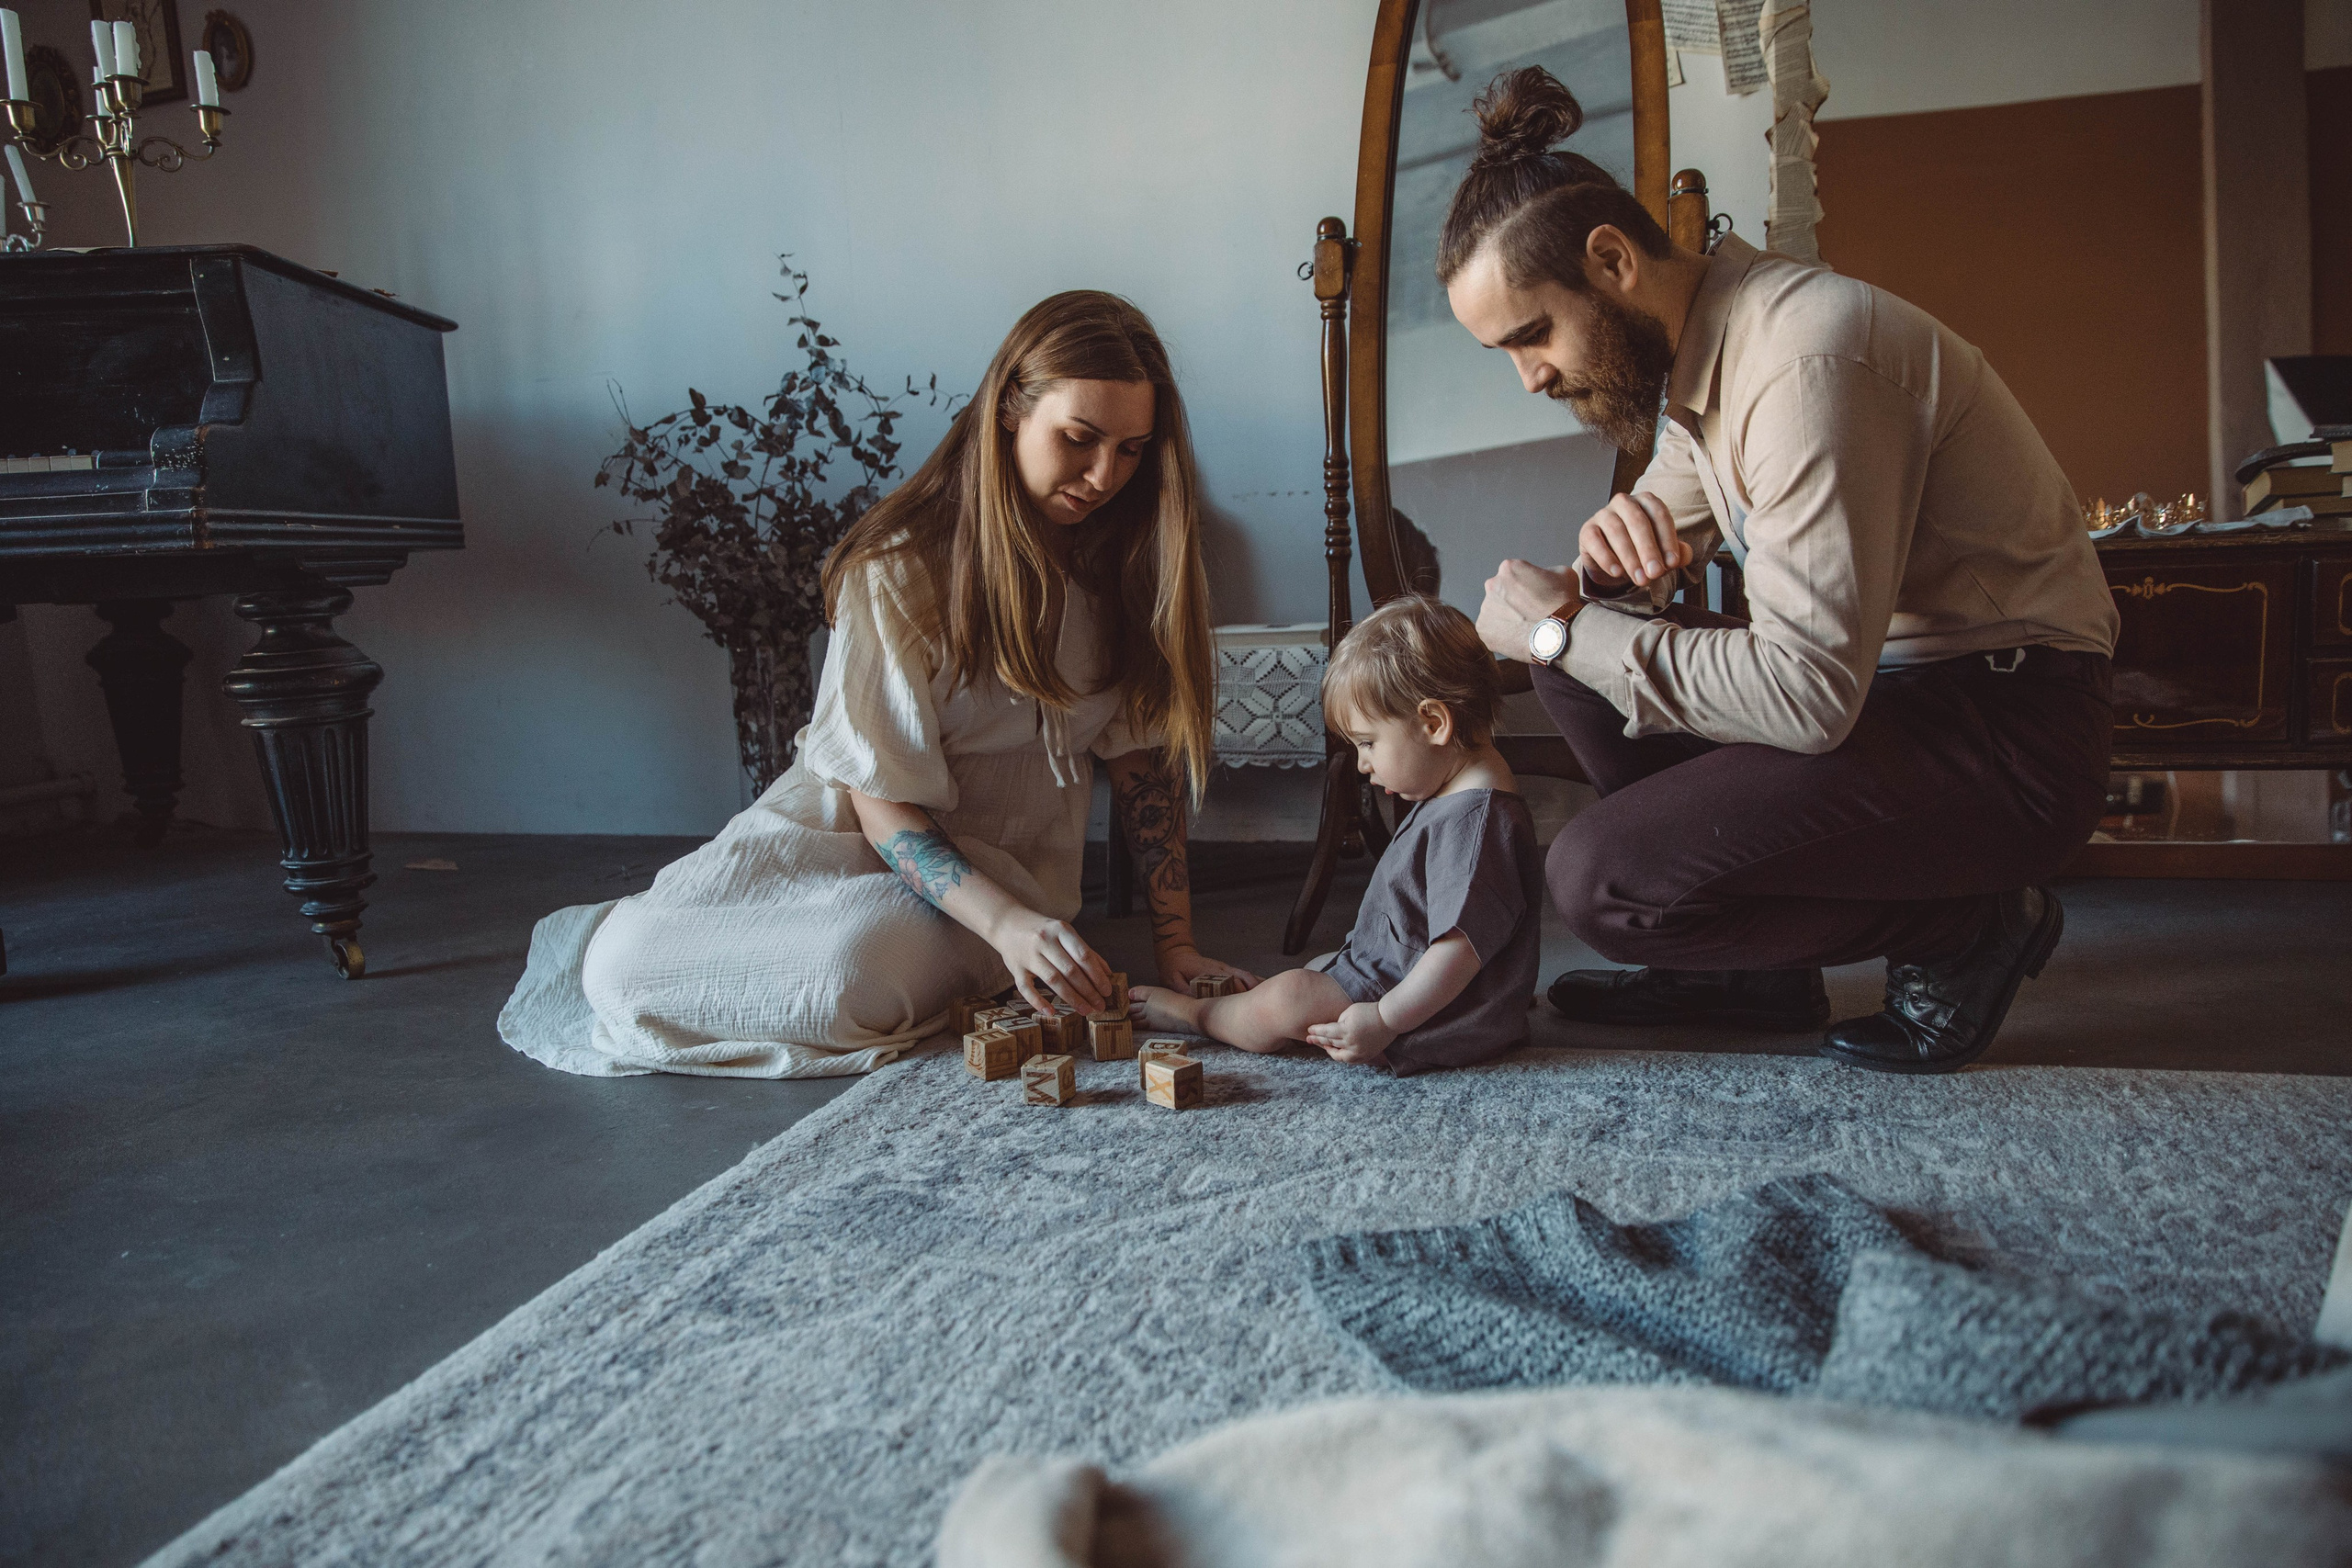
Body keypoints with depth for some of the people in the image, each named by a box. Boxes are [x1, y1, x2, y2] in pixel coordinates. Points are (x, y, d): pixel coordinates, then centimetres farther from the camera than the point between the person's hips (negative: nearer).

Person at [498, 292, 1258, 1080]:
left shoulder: (1127, 559, -5)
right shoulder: (900, 570, -17)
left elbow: (1143, 754, -1)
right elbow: (881, 801, -17)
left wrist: (1174, 940, -9)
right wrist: (1005, 923, -32)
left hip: (1007, 860, 2)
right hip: (855, 827, -2)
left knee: (852, 974, -32)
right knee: (624, 963, -25)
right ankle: (614, 942, 13)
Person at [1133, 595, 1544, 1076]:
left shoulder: (1475, 818, -27)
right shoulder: (1452, 799, 8)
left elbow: (1463, 947, -32)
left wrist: (1384, 1020, -32)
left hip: (1436, 1017, -11)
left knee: (1284, 1002, -13)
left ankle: (1192, 1013, 10)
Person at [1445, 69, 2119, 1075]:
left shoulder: (1804, 358, -25)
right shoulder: (1696, 347, 5)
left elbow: (1805, 693, -30)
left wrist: (1568, 630, -20)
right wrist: (1617, 544, -9)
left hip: (2008, 728, -9)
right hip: (1877, 678, 10)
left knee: (1598, 879, -21)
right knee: (1576, 663, 6)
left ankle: (1971, 928, -1)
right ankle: (1754, 971, 11)